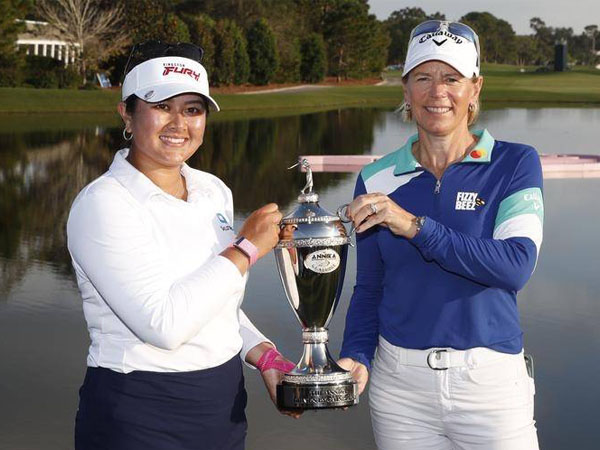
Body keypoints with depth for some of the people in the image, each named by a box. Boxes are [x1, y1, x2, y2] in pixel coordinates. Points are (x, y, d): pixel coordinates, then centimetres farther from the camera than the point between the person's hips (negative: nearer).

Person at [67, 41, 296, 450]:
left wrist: (263, 355, -1)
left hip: (224, 408, 6)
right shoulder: (103, 204, -15)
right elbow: (163, 324, -25)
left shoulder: (214, 191, 5)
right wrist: (246, 248, -17)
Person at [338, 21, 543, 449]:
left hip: (490, 380, -2)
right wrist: (357, 357, -9)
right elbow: (369, 288, 8)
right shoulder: (378, 180, 4)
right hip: (399, 382, 2)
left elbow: (516, 265, -17)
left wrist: (415, 226, -21)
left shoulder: (515, 164, -4)